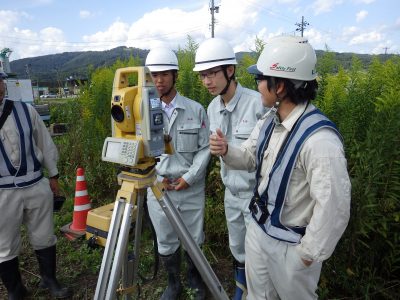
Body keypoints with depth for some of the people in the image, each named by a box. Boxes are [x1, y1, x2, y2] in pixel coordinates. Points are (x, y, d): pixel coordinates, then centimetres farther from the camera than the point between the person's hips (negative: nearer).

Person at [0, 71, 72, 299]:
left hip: (37, 186, 2)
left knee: (44, 237, 15)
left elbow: (45, 144, 7)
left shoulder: (26, 110, 1)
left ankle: (49, 280, 37)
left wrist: (53, 175, 9)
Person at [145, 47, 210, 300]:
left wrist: (189, 177, -11)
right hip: (158, 188, 1)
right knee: (166, 241, 14)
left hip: (192, 187, 0)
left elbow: (205, 148, -3)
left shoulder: (196, 109, -3)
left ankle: (195, 278, 40)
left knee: (194, 239, 13)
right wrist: (157, 176, -9)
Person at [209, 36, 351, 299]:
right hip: (258, 229, 8)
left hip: (291, 246, -7)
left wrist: (309, 252, -18)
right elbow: (250, 158, 9)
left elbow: (334, 206, -30)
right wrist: (227, 151, -13)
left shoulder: (319, 139, -32)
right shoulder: (269, 120, -3)